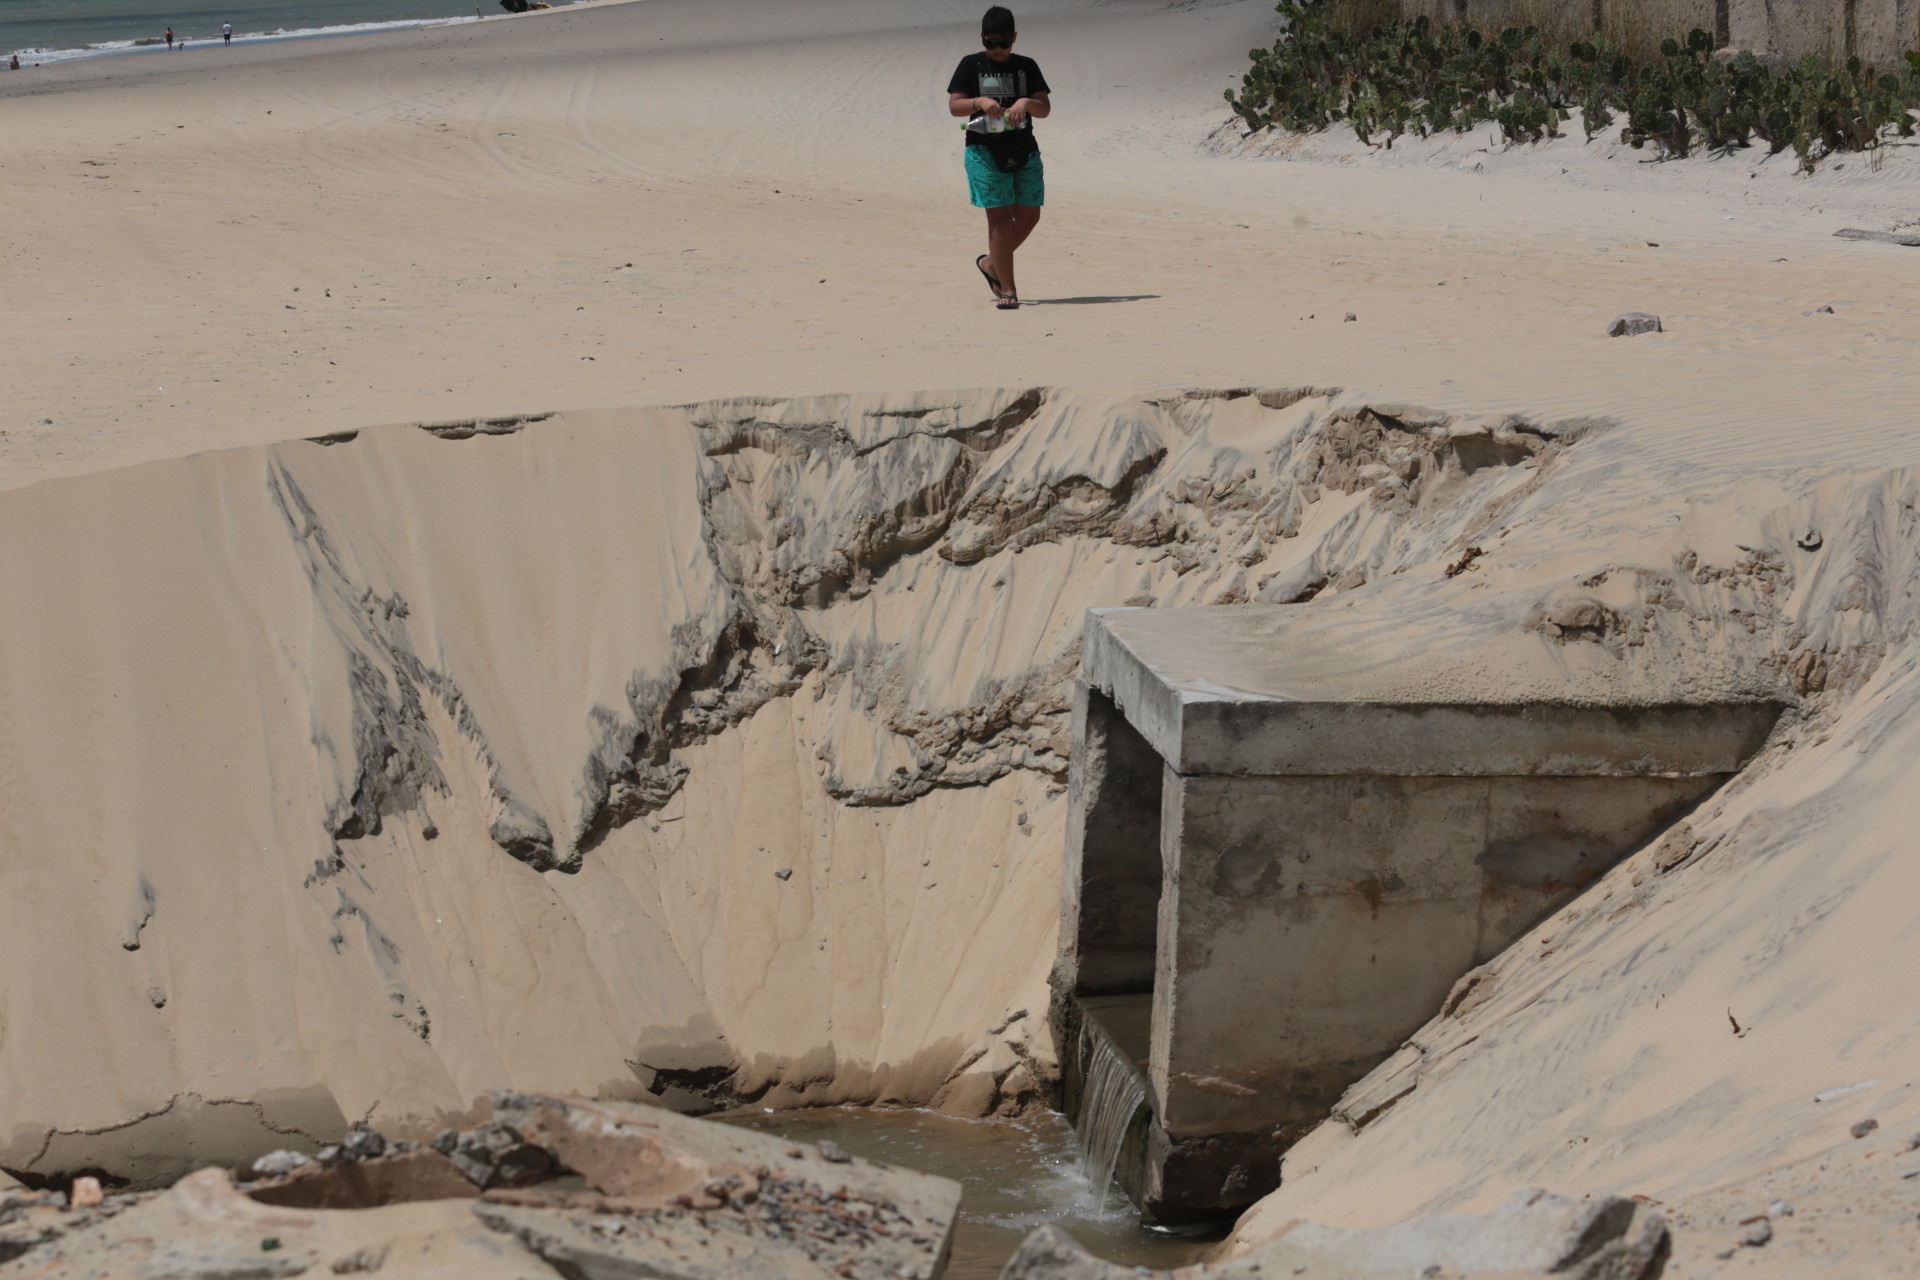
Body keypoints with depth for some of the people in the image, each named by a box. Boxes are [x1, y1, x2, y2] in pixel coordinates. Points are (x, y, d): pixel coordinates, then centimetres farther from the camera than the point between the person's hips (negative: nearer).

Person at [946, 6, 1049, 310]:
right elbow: (954, 105, -3)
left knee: (1029, 215, 4)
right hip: (985, 150, -4)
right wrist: (979, 102, -21)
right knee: (1000, 217, -9)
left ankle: (990, 263, 27)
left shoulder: (1027, 67, 10)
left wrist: (1026, 103, -16)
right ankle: (1008, 290, -6)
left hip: (1023, 150, 4)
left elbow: (1045, 109, 5)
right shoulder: (971, 65, 3)